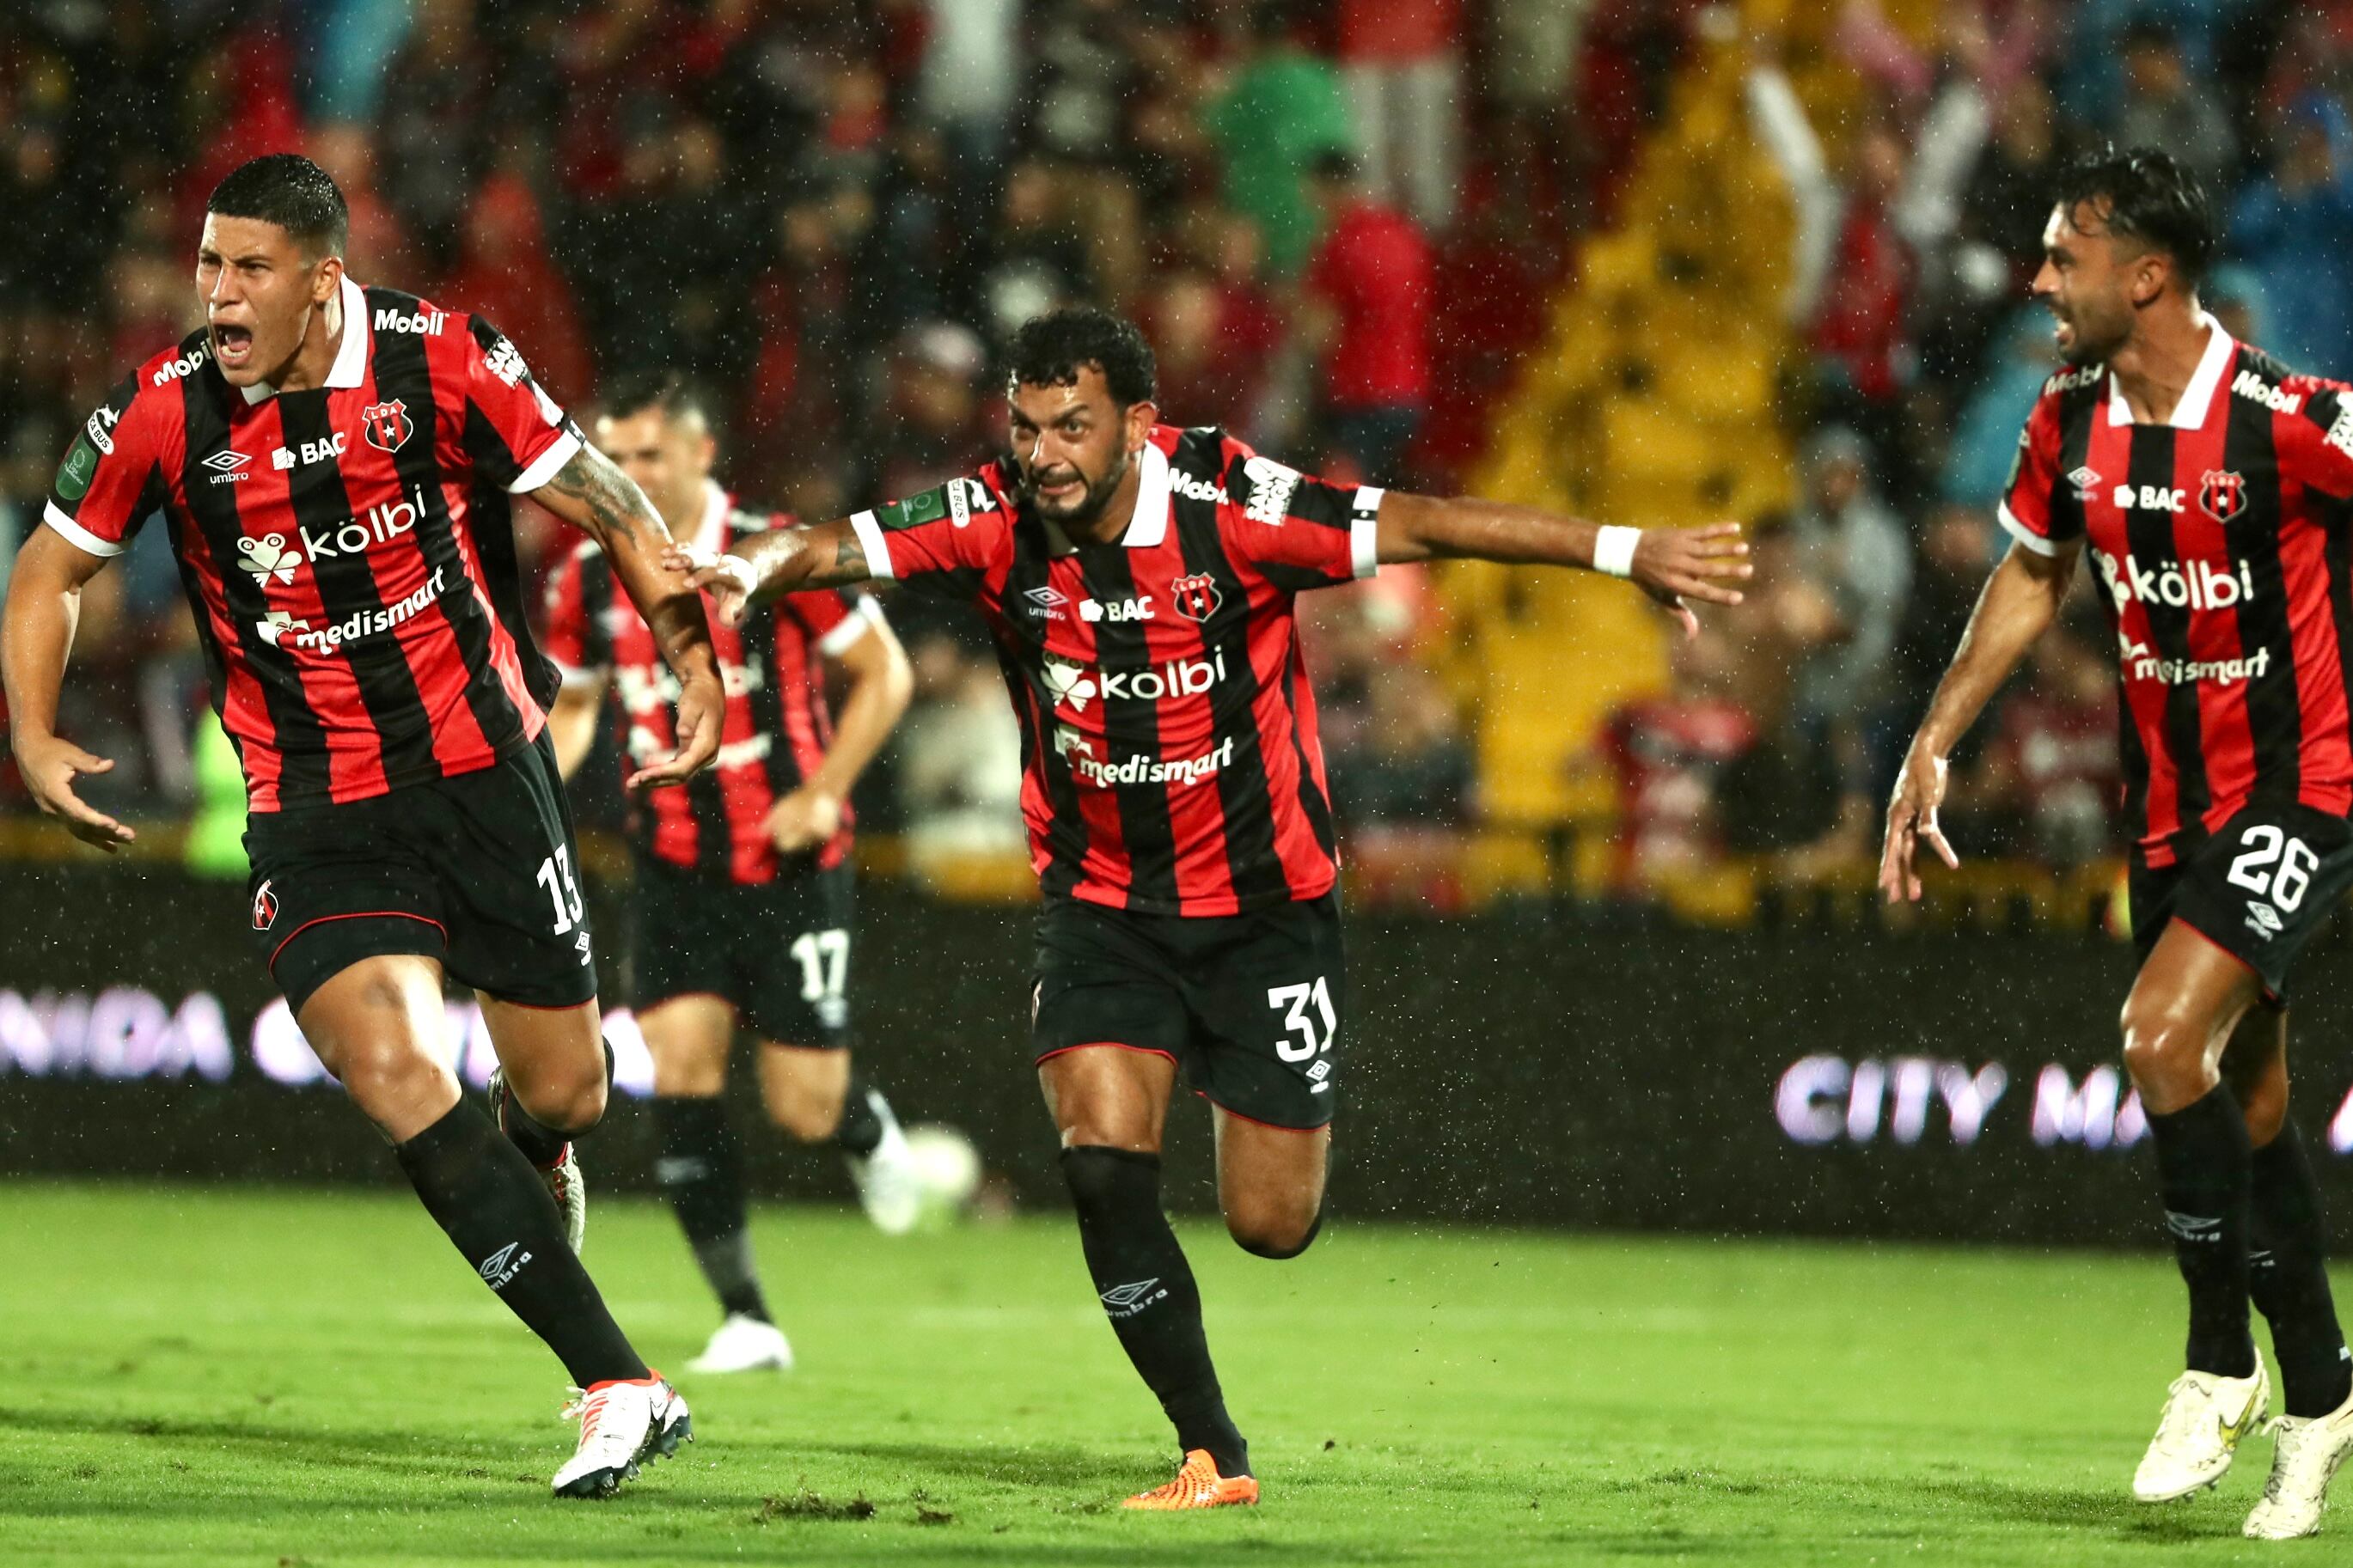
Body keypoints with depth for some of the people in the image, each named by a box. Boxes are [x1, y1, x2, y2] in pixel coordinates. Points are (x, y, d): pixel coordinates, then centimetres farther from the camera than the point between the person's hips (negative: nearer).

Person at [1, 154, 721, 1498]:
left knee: (562, 1095, 4)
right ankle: (622, 1388, -19)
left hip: (483, 768, 0)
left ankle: (533, 1155, 47)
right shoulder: (164, 412, -7)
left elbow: (611, 509, 0)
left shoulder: (442, 362, -11)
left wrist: (699, 668, -8)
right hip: (313, 815, 0)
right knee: (394, 1074, -21)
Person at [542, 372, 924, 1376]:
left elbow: (884, 671, -5)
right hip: (674, 868, 4)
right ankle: (747, 1323, -7)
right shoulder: (590, 578, 1)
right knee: (679, 1073, -13)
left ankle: (869, 1133, 37)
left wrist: (824, 794, -14)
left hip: (788, 865, -3)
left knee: (804, 1107, -3)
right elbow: (573, 703, 18)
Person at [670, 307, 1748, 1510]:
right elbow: (846, 546, -22)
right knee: (1101, 1163, -18)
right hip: (1102, 904, 2)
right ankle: (1213, 1456, -5)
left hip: (1264, 901, -2)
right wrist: (759, 566, -46)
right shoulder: (995, 523, -13)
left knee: (1270, 1225, 3)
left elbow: (1409, 527, -20)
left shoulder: (1228, 508, -21)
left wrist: (1623, 551, -23)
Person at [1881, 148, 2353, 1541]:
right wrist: (1934, 746, 14)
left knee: (2164, 1037, -21)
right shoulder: (2072, 426, 0)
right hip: (2172, 798, 7)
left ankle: (2223, 1363, -6)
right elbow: (2033, 578, 16)